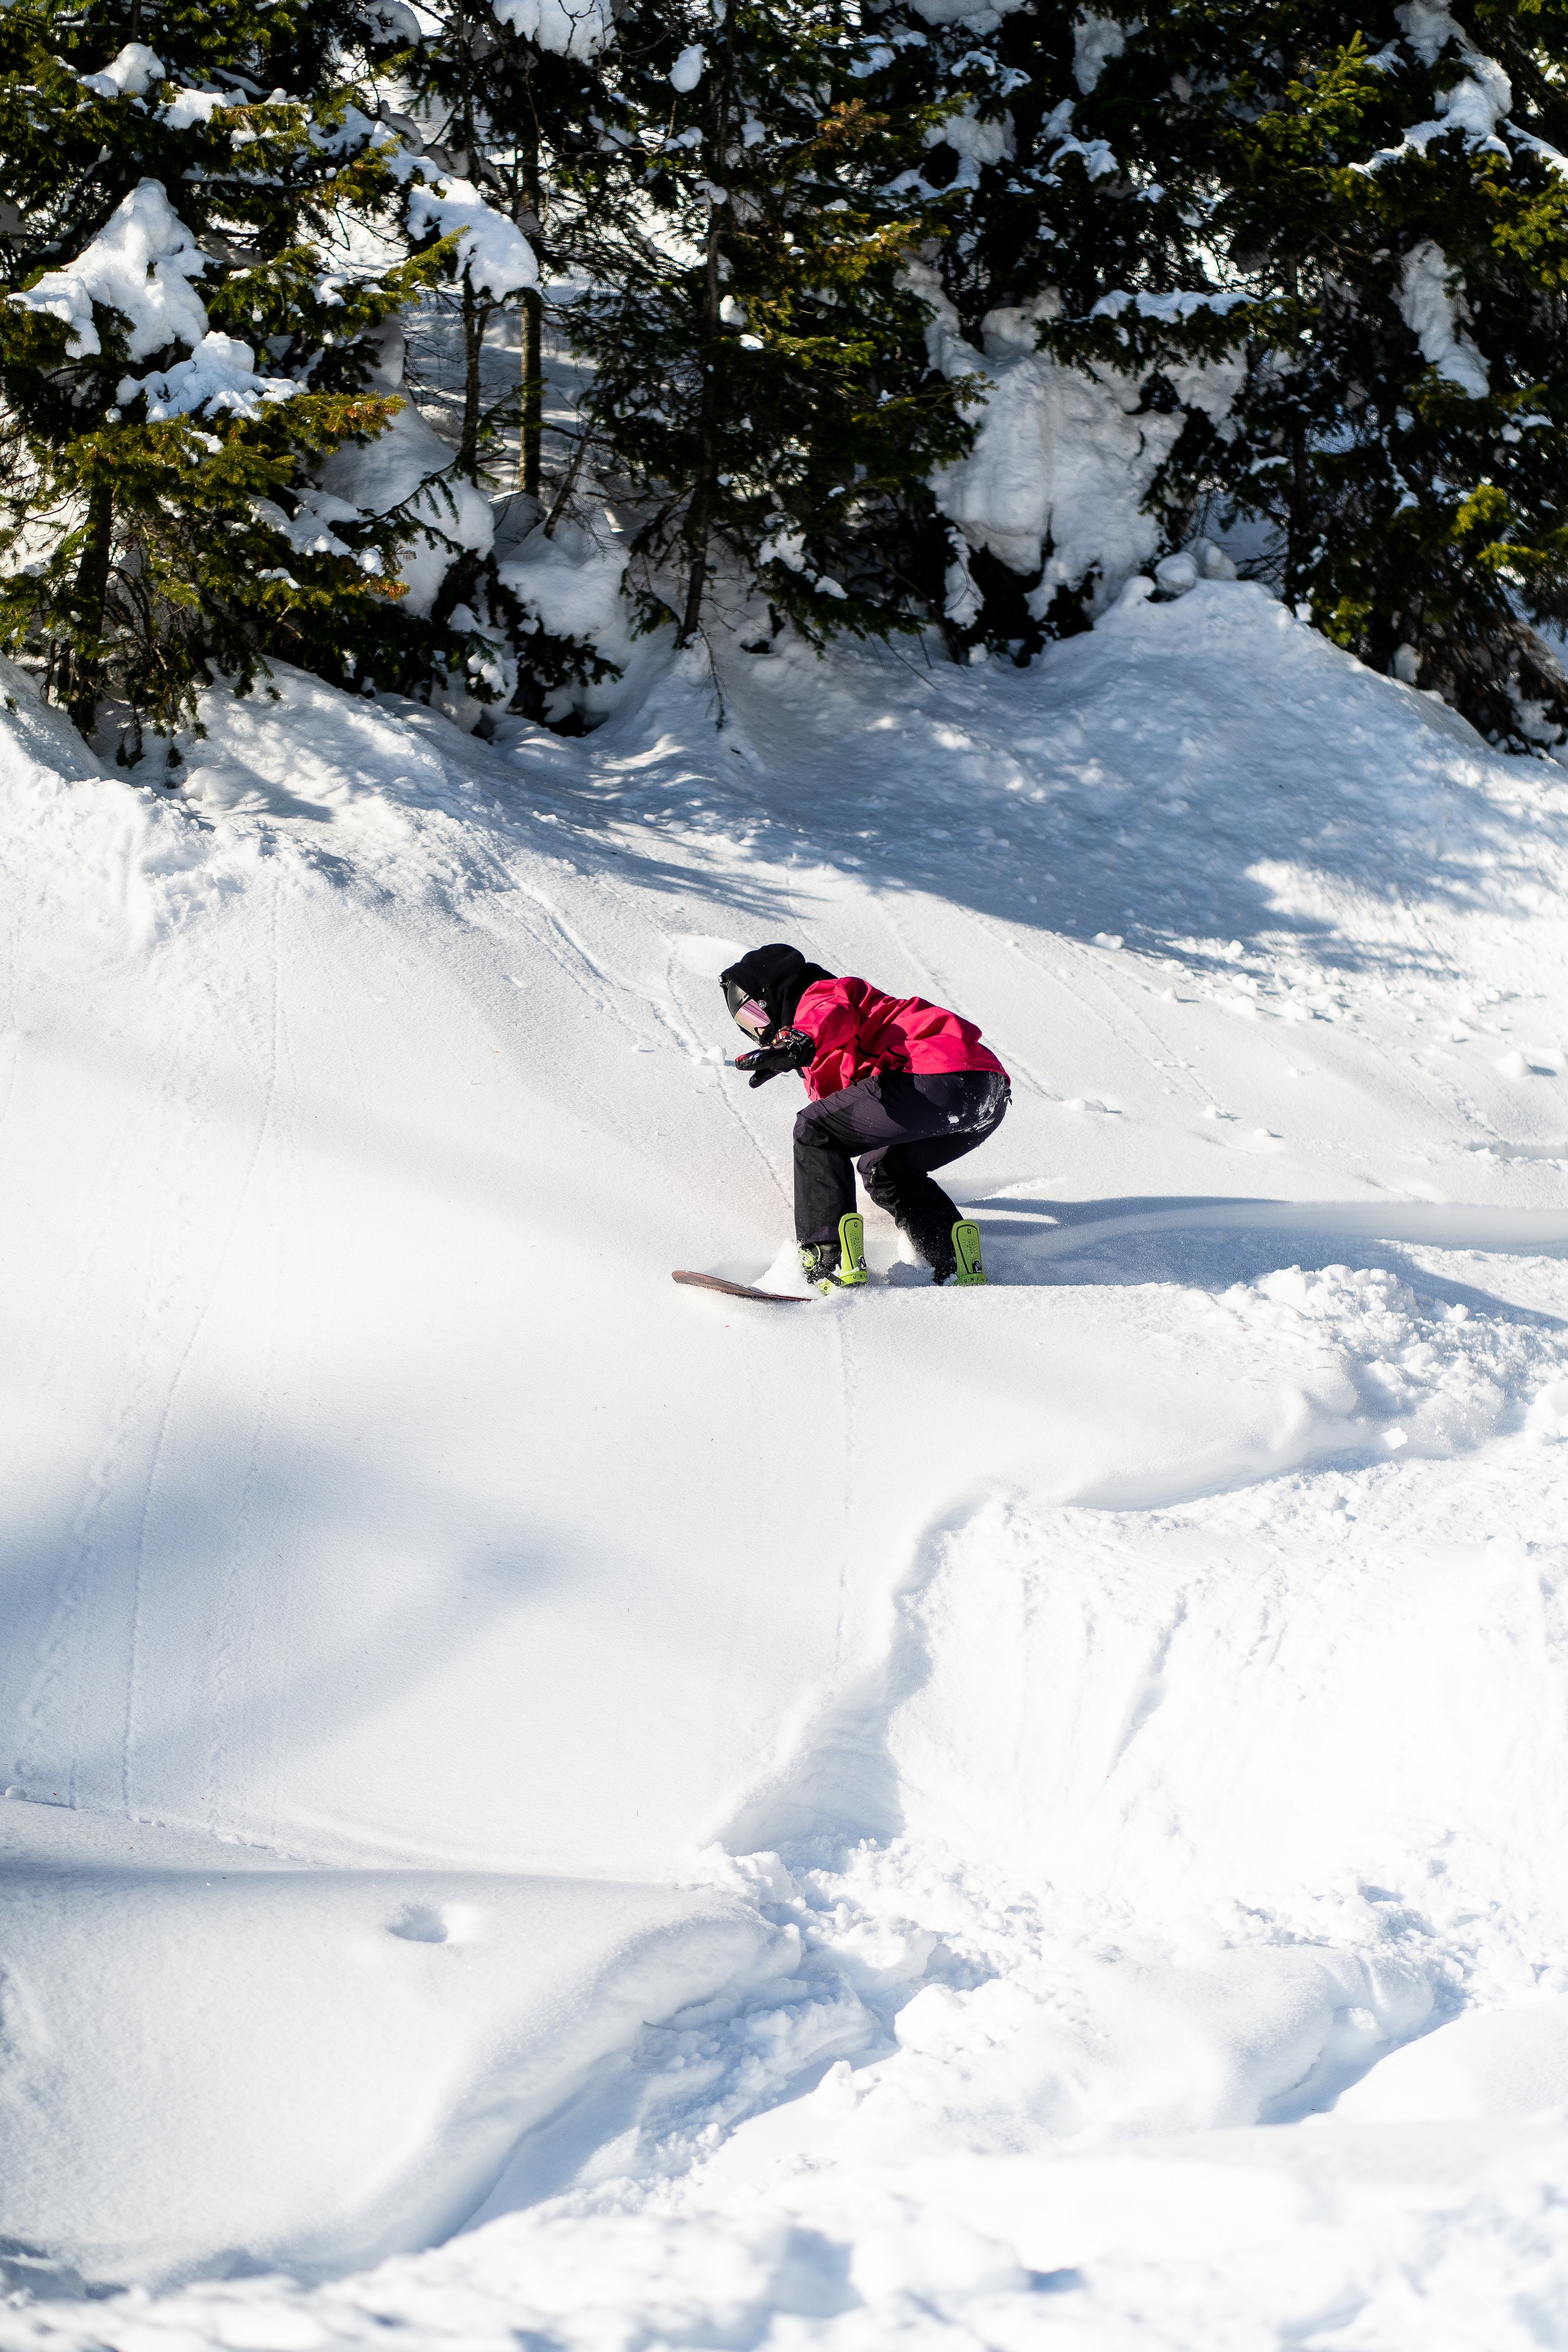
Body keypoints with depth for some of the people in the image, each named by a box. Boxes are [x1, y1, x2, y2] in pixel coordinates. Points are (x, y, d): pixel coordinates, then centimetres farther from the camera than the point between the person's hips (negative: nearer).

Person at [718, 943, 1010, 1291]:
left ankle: (829, 1260, -15)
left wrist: (799, 1043, -38)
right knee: (883, 1169, 29)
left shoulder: (822, 993, 8)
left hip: (941, 1077, -10)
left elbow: (834, 1017, -18)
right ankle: (956, 1264, 6)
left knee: (815, 1131, -1)